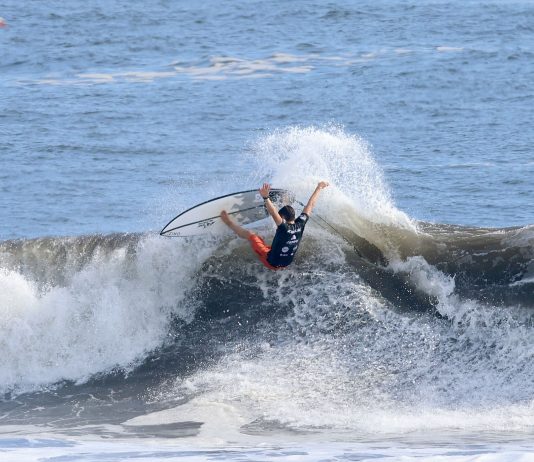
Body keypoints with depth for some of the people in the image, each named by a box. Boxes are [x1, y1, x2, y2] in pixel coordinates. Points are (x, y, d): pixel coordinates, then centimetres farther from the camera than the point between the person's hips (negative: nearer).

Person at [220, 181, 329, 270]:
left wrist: (265, 197, -61)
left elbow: (274, 213, -48)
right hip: (286, 264, 6)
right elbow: (310, 205, -4)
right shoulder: (300, 225, -14)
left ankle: (229, 223, 27)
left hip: (272, 262, -6)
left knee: (249, 234, 5)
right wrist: (319, 188, 6)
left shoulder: (284, 228, -30)